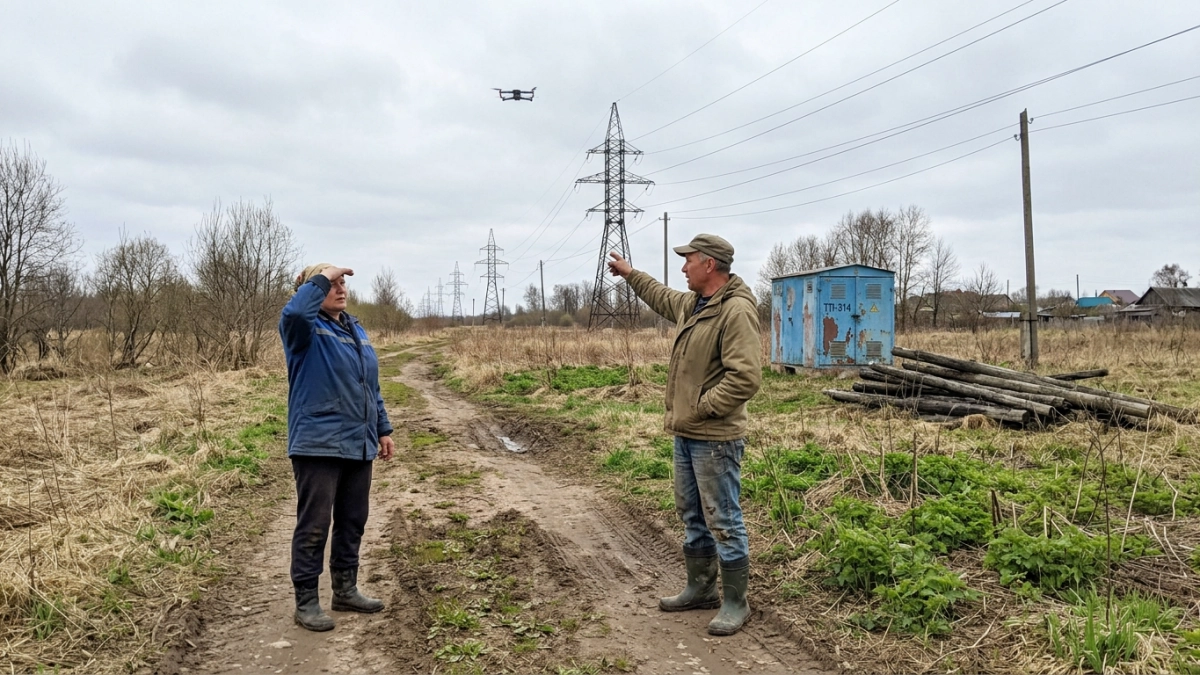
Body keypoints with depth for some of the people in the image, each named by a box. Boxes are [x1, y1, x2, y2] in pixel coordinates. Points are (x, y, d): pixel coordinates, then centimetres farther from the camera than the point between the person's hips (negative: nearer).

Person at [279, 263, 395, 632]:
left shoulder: (355, 329, 16)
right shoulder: (306, 329, -6)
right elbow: (293, 312, -34)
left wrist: (383, 429, 20)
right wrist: (323, 278, -21)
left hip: (358, 444, 8)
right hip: (318, 445, -7)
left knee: (353, 522, 15)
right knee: (314, 526, 0)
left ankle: (346, 590, 28)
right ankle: (306, 601, 11)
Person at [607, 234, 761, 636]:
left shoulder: (737, 310, -20)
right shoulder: (692, 303, 9)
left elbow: (745, 378, -27)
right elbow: (663, 298, 34)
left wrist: (703, 407, -21)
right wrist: (630, 274, 39)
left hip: (715, 438, -10)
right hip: (685, 434, 10)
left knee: (723, 522, 1)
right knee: (692, 516, 19)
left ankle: (735, 603, 14)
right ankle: (700, 589, 34)